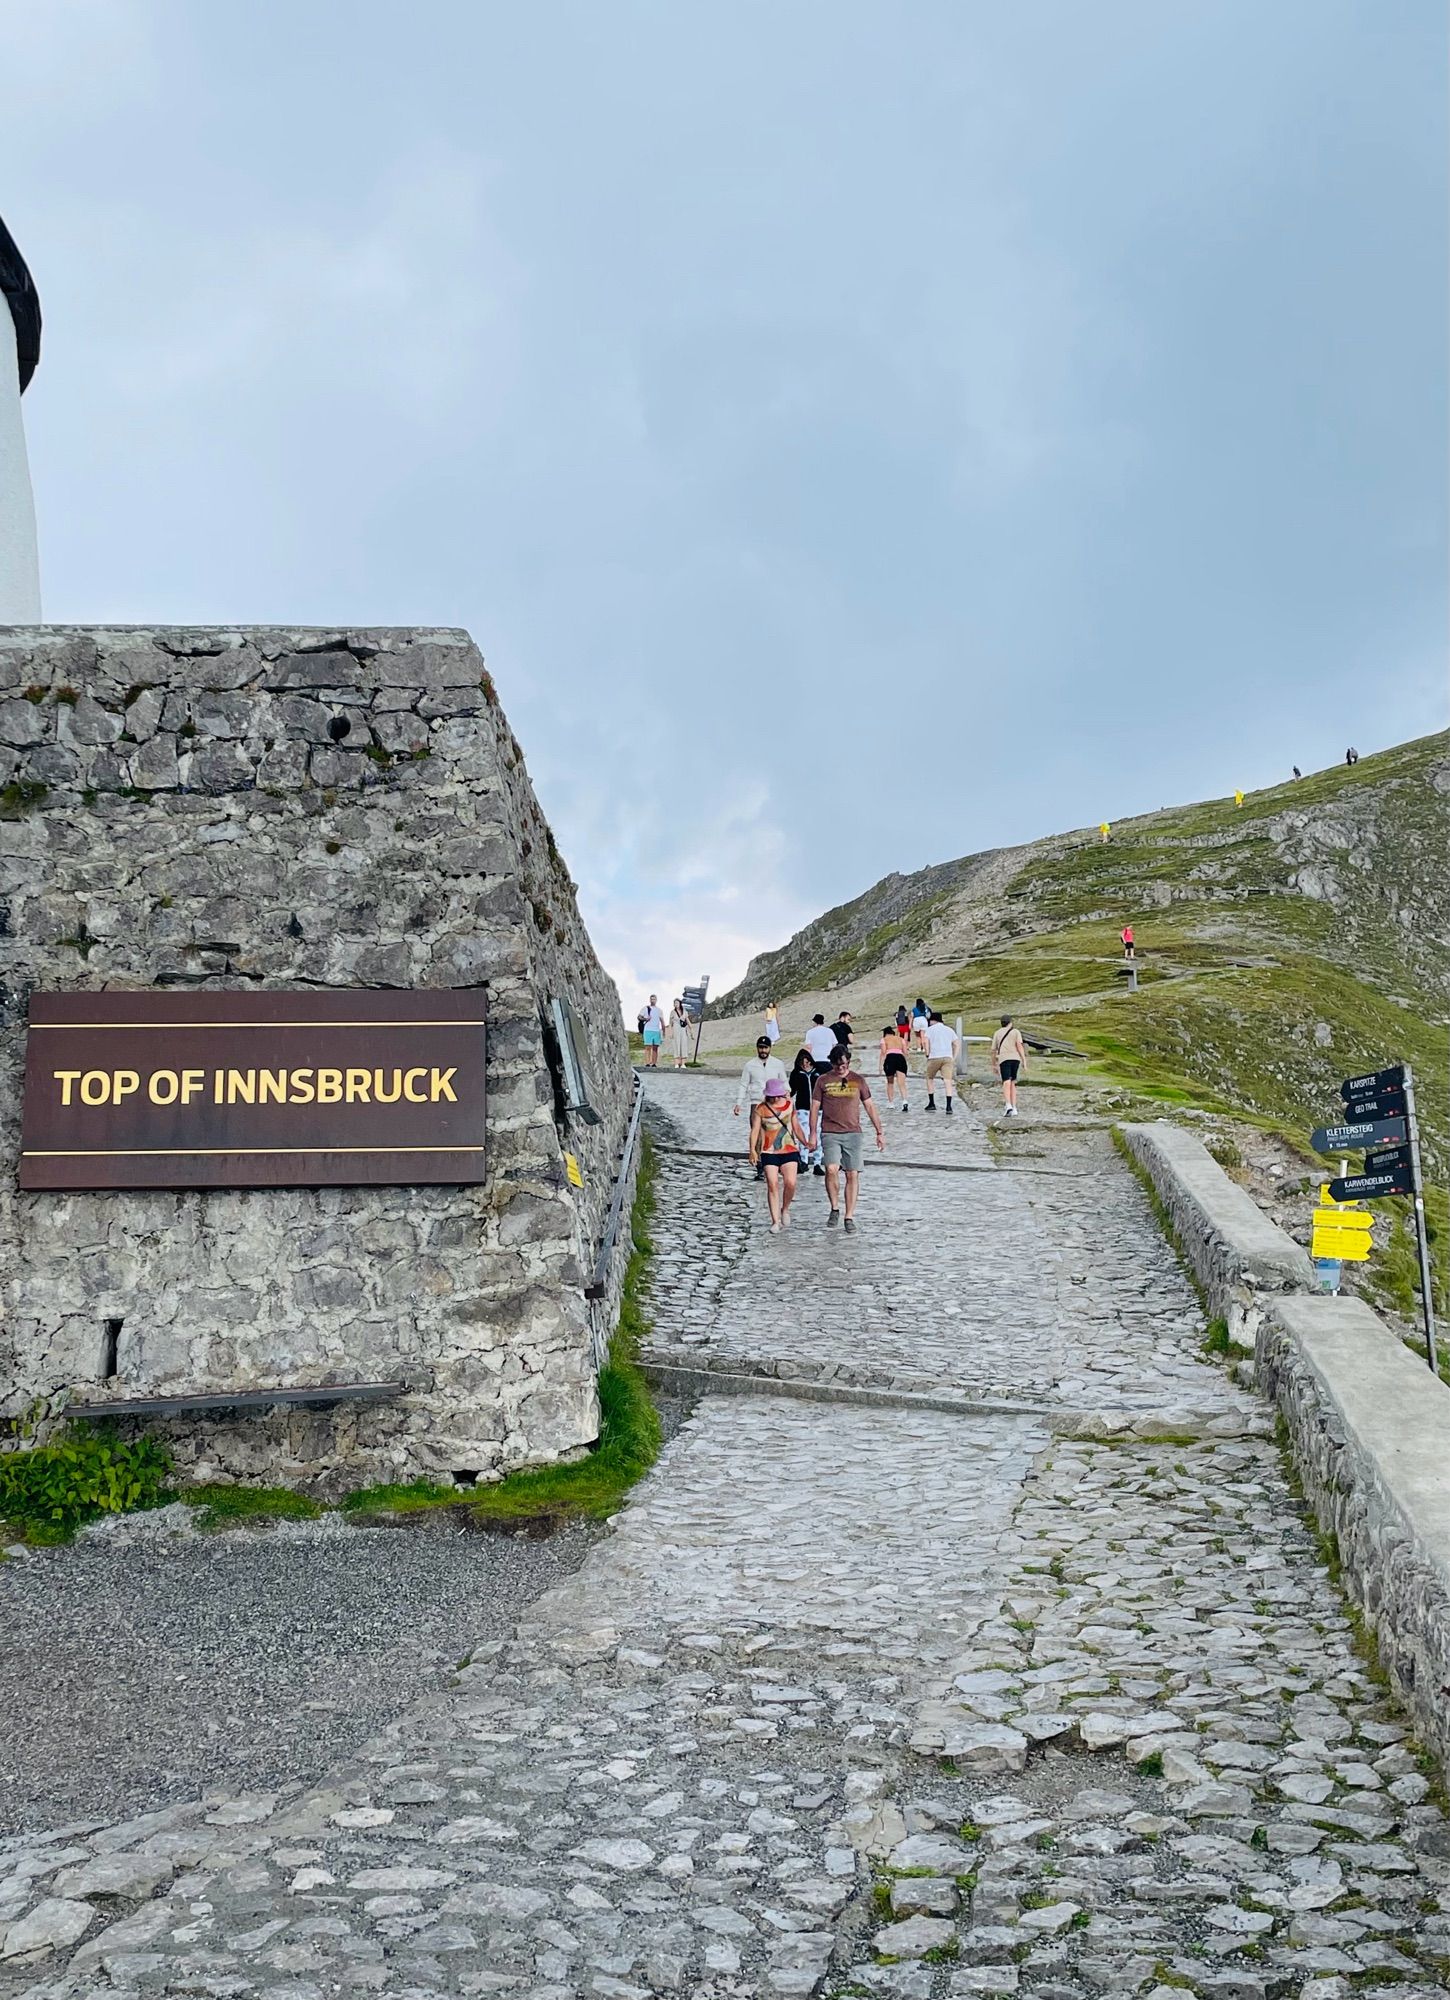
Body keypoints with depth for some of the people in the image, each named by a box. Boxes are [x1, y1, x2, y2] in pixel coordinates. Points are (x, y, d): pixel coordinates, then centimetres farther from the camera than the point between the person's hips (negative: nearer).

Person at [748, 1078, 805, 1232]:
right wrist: (752, 1149, -20)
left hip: (789, 1150, 2)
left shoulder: (790, 1105, 8)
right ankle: (775, 1221, 0)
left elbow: (796, 1127, 17)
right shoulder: (760, 1109, -1)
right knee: (772, 1185, -8)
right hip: (769, 1151, -1)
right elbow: (755, 1130, -8)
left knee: (790, 1183, -13)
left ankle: (785, 1209, 15)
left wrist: (806, 1143, 11)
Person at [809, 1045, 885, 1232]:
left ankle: (849, 1217, 7)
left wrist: (879, 1132, 10)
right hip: (830, 1134, -1)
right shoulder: (823, 1081, 6)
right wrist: (813, 1134, 0)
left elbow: (870, 1107, 12)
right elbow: (815, 1108, 8)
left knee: (853, 1175, -2)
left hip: (853, 1133, 1)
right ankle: (835, 1208, -1)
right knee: (831, 1170, -20)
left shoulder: (858, 1080, 9)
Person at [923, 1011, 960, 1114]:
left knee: (929, 1079, 18)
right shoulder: (950, 1030, 18)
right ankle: (948, 1107, -17)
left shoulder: (930, 1029, 6)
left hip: (934, 1057, -2)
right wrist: (954, 1058, 13)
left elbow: (926, 1041, -9)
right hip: (948, 1057, 3)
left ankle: (932, 1104, 18)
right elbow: (957, 1045, 13)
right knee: (948, 1081, -5)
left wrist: (927, 1055, -1)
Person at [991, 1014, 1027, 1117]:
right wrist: (1024, 1060, -6)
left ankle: (1008, 1107, -34)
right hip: (1015, 1058, 1)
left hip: (1004, 1059, -1)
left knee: (1006, 1084, -13)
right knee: (1013, 1084, 14)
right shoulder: (1016, 1032, 13)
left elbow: (993, 1051, 17)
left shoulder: (997, 1033, 18)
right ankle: (1014, 1109, 9)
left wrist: (994, 1065, 26)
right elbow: (1019, 1045, -3)